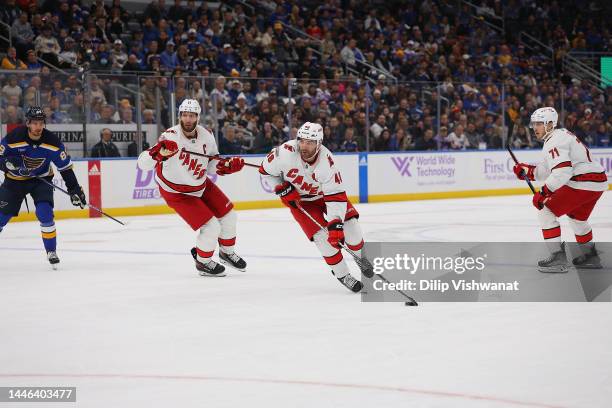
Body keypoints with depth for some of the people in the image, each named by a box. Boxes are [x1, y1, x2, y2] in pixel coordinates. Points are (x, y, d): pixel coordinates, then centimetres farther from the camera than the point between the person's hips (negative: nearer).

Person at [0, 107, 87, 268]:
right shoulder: (13, 138, -23)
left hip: (41, 180, 0)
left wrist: (74, 189, -13)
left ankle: (51, 252, -3)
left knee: (45, 214, -18)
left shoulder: (52, 141, -19)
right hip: (15, 180, 0)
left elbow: (65, 167, -11)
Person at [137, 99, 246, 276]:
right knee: (211, 227, -12)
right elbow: (143, 163, -38)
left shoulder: (206, 136, -11)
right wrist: (159, 153, -56)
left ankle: (227, 251, 38)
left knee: (228, 215, 12)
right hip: (176, 192, -7)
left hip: (201, 184, 7)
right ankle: (203, 262, 15)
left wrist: (228, 165, -14)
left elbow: (213, 164, 5)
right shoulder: (171, 137, -31)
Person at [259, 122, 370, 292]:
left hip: (324, 193, 1)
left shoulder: (326, 161, -32)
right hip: (298, 198, 0)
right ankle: (342, 274, 3)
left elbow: (336, 197, -32)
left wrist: (335, 224, -41)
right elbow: (266, 171, -12)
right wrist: (283, 189, -21)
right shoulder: (286, 152, -31)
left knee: (349, 225, -8)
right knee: (323, 236, -15)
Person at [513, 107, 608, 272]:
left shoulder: (553, 141, -12)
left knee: (546, 211, -5)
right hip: (598, 182, 11)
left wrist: (544, 192, -24)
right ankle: (590, 255, 42)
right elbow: (548, 170, 21)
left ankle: (558, 257, -8)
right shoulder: (561, 135, 20)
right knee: (577, 217, 33)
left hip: (584, 183, -10)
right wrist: (527, 170, 12)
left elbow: (562, 171, -26)